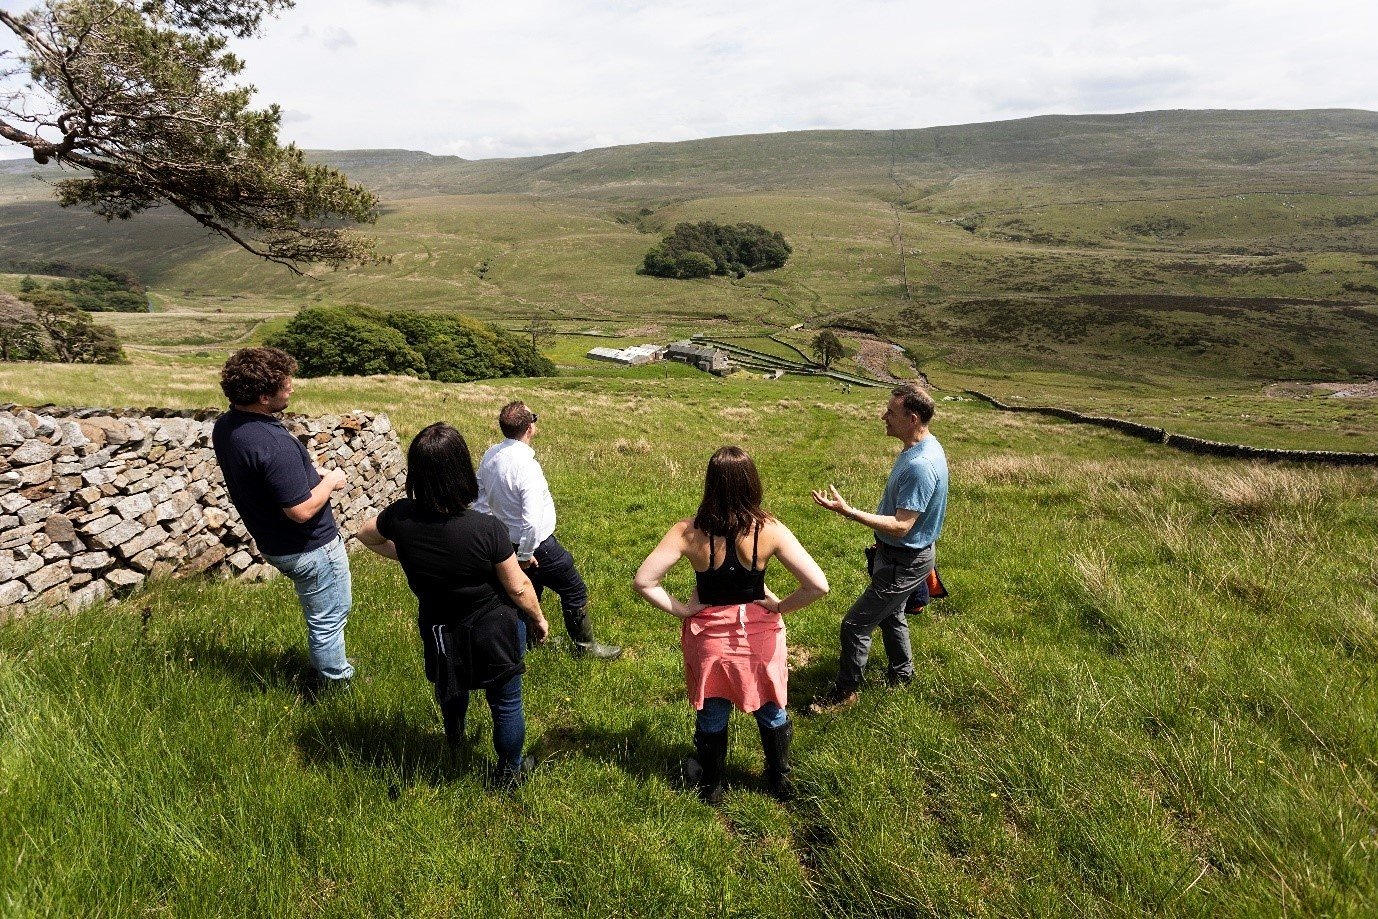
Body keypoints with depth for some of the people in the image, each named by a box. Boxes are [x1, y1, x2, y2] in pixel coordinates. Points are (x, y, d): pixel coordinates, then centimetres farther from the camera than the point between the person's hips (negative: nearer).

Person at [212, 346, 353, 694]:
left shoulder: (224, 427, -5)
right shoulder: (274, 444, -34)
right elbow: (301, 510, -29)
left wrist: (310, 472, 4)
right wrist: (330, 481, -13)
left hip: (273, 543, 9)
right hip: (310, 547, -9)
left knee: (319, 611, 29)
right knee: (329, 616, 13)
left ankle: (327, 666, 46)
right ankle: (332, 682, 30)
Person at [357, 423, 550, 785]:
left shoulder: (401, 517, -22)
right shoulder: (486, 528, -33)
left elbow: (366, 534, 3)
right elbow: (518, 587, -19)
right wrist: (538, 619, -1)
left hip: (438, 632, 5)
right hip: (495, 631, -4)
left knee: (453, 686, 35)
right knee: (506, 704, 20)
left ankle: (454, 737, 63)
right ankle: (511, 771, 41)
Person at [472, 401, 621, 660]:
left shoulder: (490, 456, -5)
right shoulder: (526, 466, -30)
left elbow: (479, 498, 7)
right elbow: (532, 519, -32)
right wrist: (525, 554, -17)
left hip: (506, 540, 8)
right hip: (536, 543, -8)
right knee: (574, 590, 9)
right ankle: (585, 645, 24)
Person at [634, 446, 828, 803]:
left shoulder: (688, 532, -21)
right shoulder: (770, 531, -22)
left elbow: (643, 581, -22)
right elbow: (818, 586, -24)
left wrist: (681, 610, -10)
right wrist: (780, 607, -8)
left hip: (708, 636, 0)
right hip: (759, 635, 0)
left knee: (712, 716, 23)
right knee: (771, 710, 26)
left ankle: (712, 787, 46)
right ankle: (781, 780, 47)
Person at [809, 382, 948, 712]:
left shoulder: (921, 465, -33)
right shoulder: (919, 447, 0)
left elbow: (900, 526, -33)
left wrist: (847, 511, -37)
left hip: (904, 562, -10)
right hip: (899, 555, 10)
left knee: (855, 624, 0)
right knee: (890, 614, 27)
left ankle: (845, 690, 18)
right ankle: (901, 674, 48)